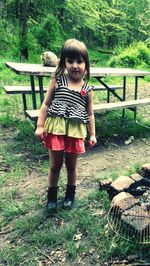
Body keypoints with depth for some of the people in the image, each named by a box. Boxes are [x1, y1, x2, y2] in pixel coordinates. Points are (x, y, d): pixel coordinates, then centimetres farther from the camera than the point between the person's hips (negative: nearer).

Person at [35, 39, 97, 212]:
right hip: (56, 128, -1)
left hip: (76, 131, 1)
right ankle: (52, 195, 34)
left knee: (71, 165, 16)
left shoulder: (87, 89, 2)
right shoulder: (57, 80, -1)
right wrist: (40, 126, -5)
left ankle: (70, 194, 39)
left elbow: (90, 114, 9)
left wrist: (92, 134, 8)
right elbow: (46, 104, 0)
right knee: (55, 165, 11)